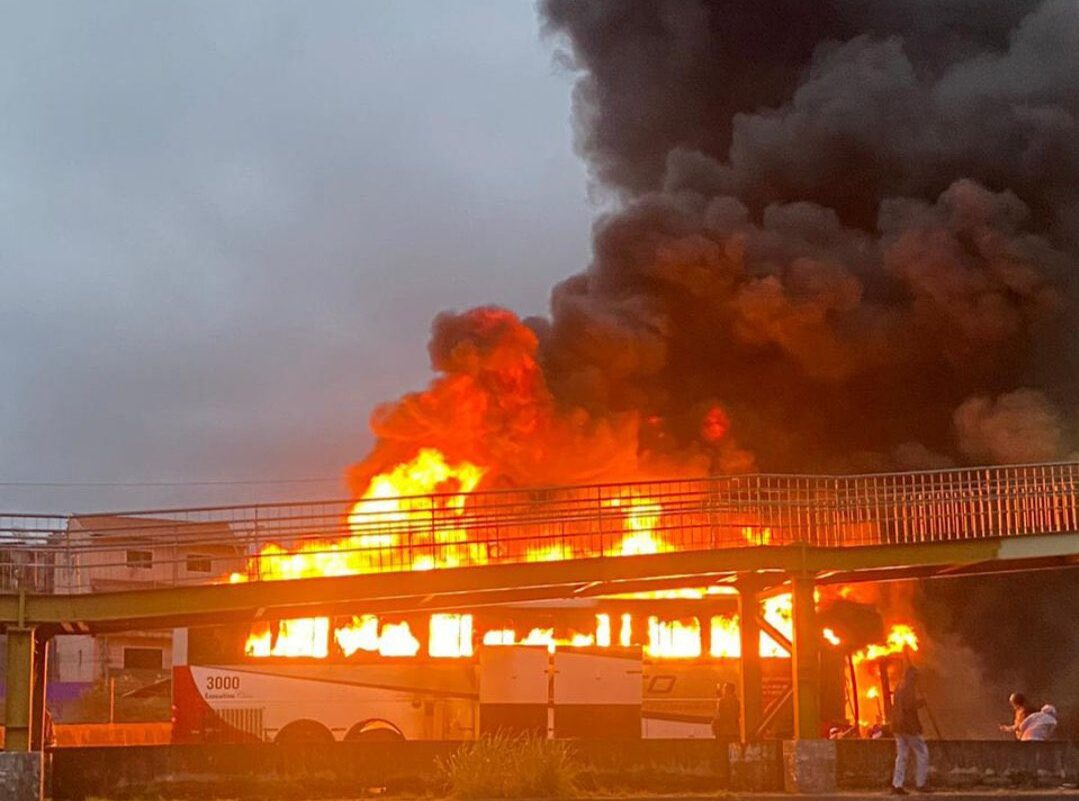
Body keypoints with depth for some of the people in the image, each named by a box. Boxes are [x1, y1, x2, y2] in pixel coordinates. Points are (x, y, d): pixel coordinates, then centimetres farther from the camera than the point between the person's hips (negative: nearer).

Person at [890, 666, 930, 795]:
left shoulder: (899, 687, 15)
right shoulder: (909, 688, -14)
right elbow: (908, 706, -24)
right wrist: (920, 703, -7)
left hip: (898, 726, 9)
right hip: (909, 725, -9)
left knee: (902, 755, 9)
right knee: (922, 753, 1)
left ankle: (897, 785, 3)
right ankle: (920, 784, 3)